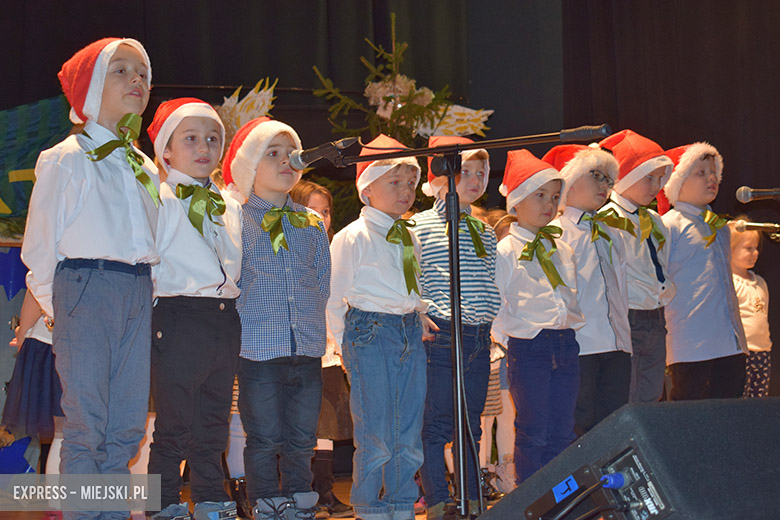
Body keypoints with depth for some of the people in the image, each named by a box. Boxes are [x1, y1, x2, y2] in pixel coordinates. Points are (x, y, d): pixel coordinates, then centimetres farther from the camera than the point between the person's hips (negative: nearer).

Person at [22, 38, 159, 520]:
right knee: (87, 421, -5)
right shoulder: (65, 159, 0)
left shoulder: (146, 168, 17)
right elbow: (40, 240, 2)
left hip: (138, 293, 6)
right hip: (87, 286, -5)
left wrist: (144, 290, 12)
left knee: (129, 421, 6)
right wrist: (51, 303, 2)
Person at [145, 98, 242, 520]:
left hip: (226, 321, 6)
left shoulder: (231, 207, 16)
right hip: (179, 317, -6)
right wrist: (152, 304, -13)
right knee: (174, 422, -1)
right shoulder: (159, 200, -2)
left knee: (215, 419, 13)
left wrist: (233, 304, 13)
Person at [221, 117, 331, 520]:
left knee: (301, 440, 9)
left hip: (307, 349, 4)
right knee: (265, 440, 0)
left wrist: (311, 322, 9)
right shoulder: (236, 221, 1)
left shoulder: (312, 223, 13)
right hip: (259, 348, -4)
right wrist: (249, 323, -5)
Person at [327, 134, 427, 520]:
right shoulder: (352, 238, -4)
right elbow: (333, 300, -2)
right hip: (370, 334, -6)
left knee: (409, 434, 8)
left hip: (411, 335, 6)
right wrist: (348, 342, -1)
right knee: (375, 435, -3)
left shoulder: (409, 238, 15)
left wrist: (419, 320, 12)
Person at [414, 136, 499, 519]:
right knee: (436, 425, -2)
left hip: (479, 338, 5)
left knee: (471, 427, 11)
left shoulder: (486, 232, 16)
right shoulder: (420, 226, -1)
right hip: (439, 337, -5)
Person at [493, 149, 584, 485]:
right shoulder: (505, 251, -3)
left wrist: (571, 321, 11)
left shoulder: (562, 250, 14)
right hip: (528, 346, -5)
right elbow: (494, 304, -3)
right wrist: (508, 337, -7)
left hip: (565, 343, 5)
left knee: (561, 433, 7)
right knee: (533, 433, -1)